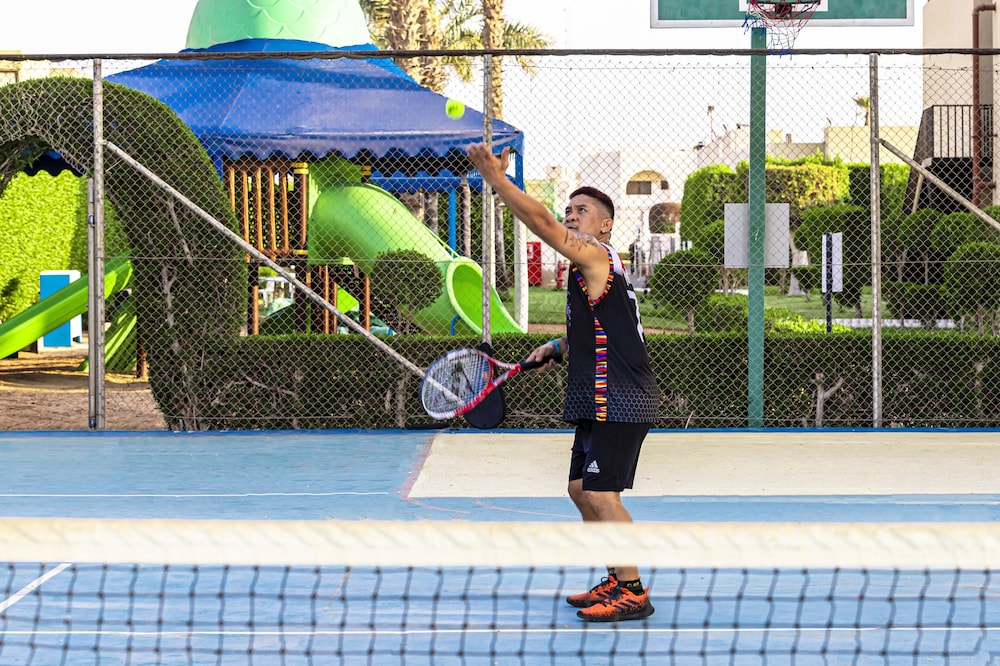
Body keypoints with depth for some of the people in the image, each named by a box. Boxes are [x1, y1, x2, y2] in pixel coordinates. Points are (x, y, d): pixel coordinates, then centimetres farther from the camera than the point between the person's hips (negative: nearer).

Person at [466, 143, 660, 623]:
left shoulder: (595, 256, -11)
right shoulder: (590, 269, 19)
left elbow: (540, 222, -23)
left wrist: (494, 177, -24)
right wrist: (559, 345, 16)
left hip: (619, 402, -11)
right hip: (599, 403, 11)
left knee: (602, 495, -12)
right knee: (582, 491, 14)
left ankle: (633, 594, -6)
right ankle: (617, 581, 22)